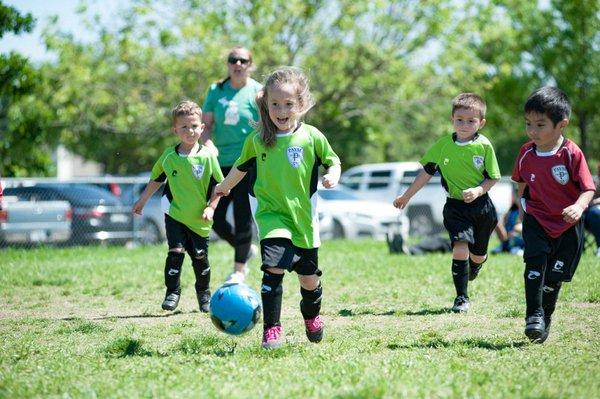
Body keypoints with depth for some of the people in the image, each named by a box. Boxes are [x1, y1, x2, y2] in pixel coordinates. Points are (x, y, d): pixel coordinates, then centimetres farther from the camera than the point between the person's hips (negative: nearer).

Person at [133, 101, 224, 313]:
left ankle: (204, 293, 30)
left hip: (198, 219, 0)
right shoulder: (169, 156, -3)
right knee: (176, 251, -14)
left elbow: (218, 186, -4)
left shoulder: (207, 156, -10)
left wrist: (211, 207, -13)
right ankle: (172, 292, -2)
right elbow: (156, 179, 14)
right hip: (175, 215, 0)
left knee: (200, 257, 8)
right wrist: (142, 200, 18)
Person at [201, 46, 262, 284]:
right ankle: (247, 249, 29)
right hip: (221, 164, 4)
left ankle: (239, 269, 12)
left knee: (243, 218, -6)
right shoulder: (216, 91, 7)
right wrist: (208, 143, -13)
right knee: (215, 218, 3)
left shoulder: (258, 92, -2)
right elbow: (205, 124, 8)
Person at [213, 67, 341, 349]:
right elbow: (242, 166, 18)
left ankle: (312, 317, 43)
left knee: (310, 278, 12)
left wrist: (332, 176, -17)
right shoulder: (257, 140, -2)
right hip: (272, 216, -1)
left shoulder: (311, 136, -7)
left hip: (304, 218, 1)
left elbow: (333, 162, 6)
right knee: (274, 268, -22)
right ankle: (271, 330, -17)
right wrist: (225, 186, 33)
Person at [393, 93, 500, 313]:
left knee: (477, 255, 14)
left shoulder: (484, 146, -9)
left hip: (481, 206, 0)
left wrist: (478, 190, -21)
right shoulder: (443, 145, -3)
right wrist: (407, 196, 12)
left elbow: (492, 178, -2)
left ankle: (474, 267, 53)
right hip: (455, 206, 0)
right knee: (460, 249, -18)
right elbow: (426, 172, 7)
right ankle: (462, 298, -6)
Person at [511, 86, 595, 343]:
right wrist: (522, 205, 18)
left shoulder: (571, 153, -16)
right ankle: (533, 316, -19)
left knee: (554, 276, 5)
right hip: (536, 220, 2)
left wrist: (579, 206, -34)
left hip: (567, 224, -2)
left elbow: (588, 188, -17)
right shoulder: (526, 153, -2)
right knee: (535, 262, -20)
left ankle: (545, 321, 21)